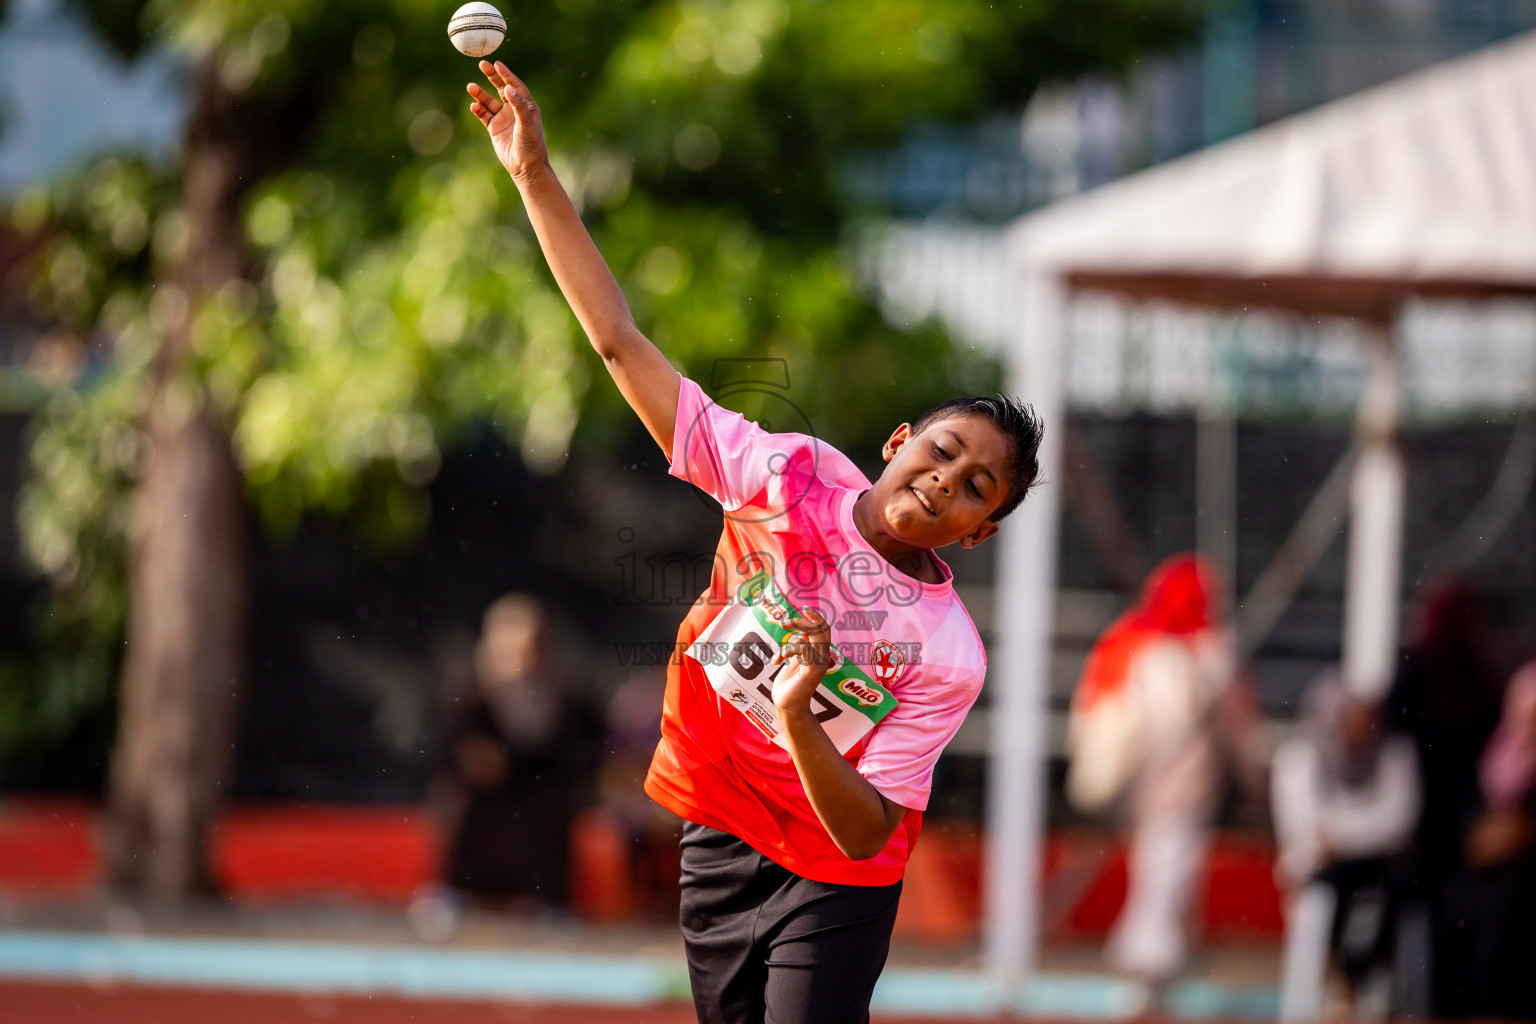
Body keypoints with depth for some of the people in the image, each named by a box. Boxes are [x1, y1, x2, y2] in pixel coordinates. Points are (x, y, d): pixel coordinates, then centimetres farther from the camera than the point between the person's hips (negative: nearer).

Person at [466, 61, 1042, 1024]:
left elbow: (865, 835, -21)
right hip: (716, 845, 4)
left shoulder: (948, 653, -18)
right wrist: (536, 175, -13)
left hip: (832, 896, -4)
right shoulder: (793, 476, -11)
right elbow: (622, 342, -8)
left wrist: (798, 719, -38)